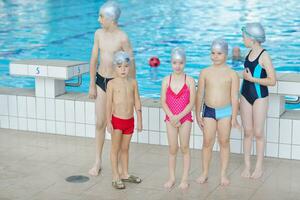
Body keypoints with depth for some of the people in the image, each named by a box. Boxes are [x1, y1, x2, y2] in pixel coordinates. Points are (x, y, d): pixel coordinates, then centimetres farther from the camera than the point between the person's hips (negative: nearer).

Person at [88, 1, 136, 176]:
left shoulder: (123, 38, -16)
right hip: (101, 80, 5)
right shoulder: (99, 34, 1)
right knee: (100, 123, 9)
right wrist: (92, 85, 7)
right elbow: (94, 60, 7)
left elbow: (132, 65, -11)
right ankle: (98, 162, 19)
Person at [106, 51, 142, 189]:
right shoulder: (112, 83, -8)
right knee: (115, 149, 4)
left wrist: (139, 121, 6)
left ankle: (125, 174, 28)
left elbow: (137, 102, 6)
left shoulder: (133, 83, 2)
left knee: (125, 148, 16)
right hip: (117, 120, -4)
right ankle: (116, 177, 10)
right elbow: (109, 104, -8)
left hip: (129, 121, 4)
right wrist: (109, 122, -11)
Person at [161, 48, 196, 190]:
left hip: (185, 117, -2)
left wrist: (179, 116, -18)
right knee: (172, 149, 7)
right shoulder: (166, 80, -2)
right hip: (170, 118, 2)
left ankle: (185, 179, 14)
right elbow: (163, 102, -3)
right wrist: (172, 117, -15)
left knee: (184, 148, 5)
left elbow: (191, 103, -10)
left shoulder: (189, 81, -7)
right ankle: (171, 178, 17)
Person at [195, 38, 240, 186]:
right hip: (208, 111, 1)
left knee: (224, 142, 8)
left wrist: (234, 117, -6)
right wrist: (198, 115, 1)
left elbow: (234, 97, -4)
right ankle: (204, 173, 17)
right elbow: (199, 95, 2)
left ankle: (223, 174, 19)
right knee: (207, 142, 4)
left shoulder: (232, 74, -4)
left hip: (225, 111, -1)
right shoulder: (205, 72, 0)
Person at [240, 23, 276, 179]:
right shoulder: (249, 53, 5)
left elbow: (272, 81, -19)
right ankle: (247, 166, 18)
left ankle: (259, 167, 17)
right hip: (246, 95, 6)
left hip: (259, 97, -6)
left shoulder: (264, 56, -16)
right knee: (247, 132, 10)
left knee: (258, 133, 4)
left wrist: (251, 78, -18)